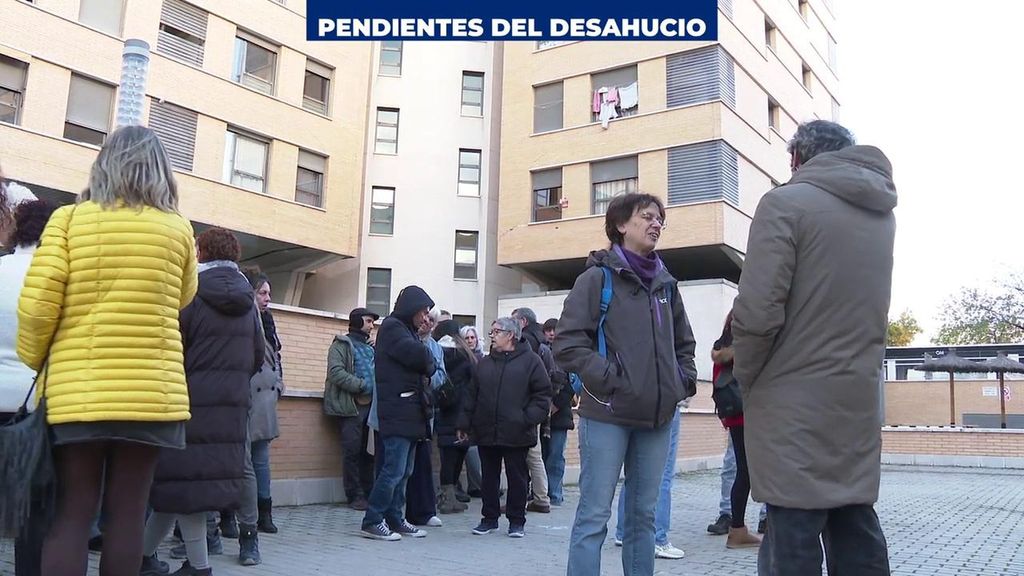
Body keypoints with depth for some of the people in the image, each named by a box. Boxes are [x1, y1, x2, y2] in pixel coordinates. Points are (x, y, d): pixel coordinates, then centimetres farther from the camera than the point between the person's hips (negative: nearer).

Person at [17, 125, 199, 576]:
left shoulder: (68, 219, 2)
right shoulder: (178, 229, 4)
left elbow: (37, 305, -5)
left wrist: (33, 362, 11)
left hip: (77, 390, 0)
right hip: (151, 392, 0)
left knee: (72, 513, 6)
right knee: (128, 513, 6)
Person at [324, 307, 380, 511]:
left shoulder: (370, 347, 24)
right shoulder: (342, 344, 2)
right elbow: (335, 372, -12)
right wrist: (361, 385, -16)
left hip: (371, 404, 6)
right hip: (351, 405, -6)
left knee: (369, 451, 8)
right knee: (353, 451, -5)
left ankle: (369, 493, 15)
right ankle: (355, 496, 2)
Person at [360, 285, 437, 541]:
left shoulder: (407, 330, 23)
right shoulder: (392, 327, -6)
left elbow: (426, 365, 16)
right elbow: (419, 355, -20)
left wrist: (425, 366, -5)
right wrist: (428, 362, -1)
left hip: (412, 412, 10)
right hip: (398, 412, -10)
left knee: (404, 471, 12)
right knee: (394, 469, -9)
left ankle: (394, 519, 18)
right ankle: (372, 522, -2)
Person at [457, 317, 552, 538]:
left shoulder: (530, 360, -1)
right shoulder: (484, 364, 14)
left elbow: (543, 394, -5)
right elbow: (471, 396, 14)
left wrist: (529, 418, -14)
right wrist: (464, 424, 8)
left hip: (516, 434, -4)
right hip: (486, 432, 5)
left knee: (517, 477, 5)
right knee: (489, 477, 11)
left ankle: (516, 521, 16)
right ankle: (489, 518, 23)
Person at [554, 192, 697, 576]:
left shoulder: (666, 283, 14)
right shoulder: (598, 276, -3)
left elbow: (683, 342, 27)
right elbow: (567, 343, -9)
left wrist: (684, 380, 12)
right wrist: (609, 378, -15)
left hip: (657, 415, 6)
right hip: (608, 413, -6)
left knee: (643, 513, 14)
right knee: (595, 514, -2)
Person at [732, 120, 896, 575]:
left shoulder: (786, 202, -9)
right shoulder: (881, 214, 13)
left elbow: (758, 312, -16)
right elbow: (858, 304, 17)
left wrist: (747, 378, -3)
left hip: (794, 402, -7)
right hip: (857, 400, 7)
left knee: (793, 539, -2)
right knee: (856, 531, 14)